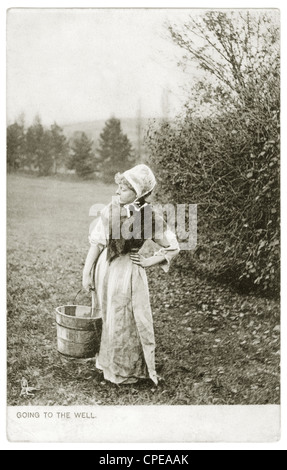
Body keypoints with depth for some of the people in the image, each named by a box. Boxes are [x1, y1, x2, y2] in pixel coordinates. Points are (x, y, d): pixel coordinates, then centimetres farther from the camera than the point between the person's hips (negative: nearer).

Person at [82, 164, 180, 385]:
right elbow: (97, 242, -1)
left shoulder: (151, 217, -12)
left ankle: (126, 370, 32)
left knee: (127, 322, 8)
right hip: (106, 267, 2)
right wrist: (87, 271, -1)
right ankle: (109, 363, 39)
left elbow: (173, 248, -2)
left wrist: (148, 262, -6)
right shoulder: (110, 210, -7)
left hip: (129, 271, -2)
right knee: (109, 319, 16)